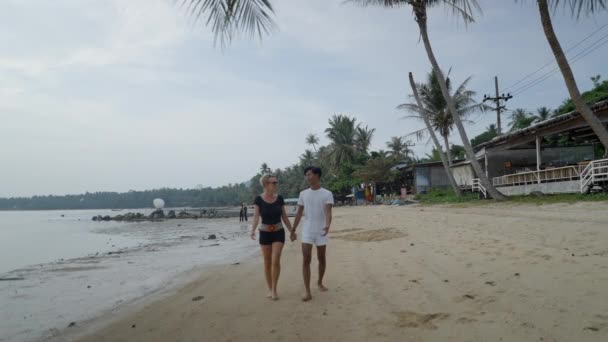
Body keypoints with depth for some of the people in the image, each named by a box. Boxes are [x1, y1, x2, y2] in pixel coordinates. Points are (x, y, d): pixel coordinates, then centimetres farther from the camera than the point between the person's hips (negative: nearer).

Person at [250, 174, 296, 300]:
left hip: (279, 233, 1)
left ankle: (274, 289, 4)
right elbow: (256, 216, -16)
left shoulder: (279, 199, -2)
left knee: (276, 261, -12)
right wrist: (253, 231, -33)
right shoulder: (259, 199, -8)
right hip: (265, 234, -1)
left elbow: (284, 217, 4)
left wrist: (292, 231, 4)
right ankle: (270, 289, 22)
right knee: (267, 262, 7)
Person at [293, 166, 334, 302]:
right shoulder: (303, 194, 5)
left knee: (321, 259, 13)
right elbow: (299, 213, 10)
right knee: (306, 260, -7)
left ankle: (320, 282, 35)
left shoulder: (327, 194, -5)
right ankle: (307, 291, -5)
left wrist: (327, 225, -36)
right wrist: (293, 230, 9)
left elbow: (328, 212, -17)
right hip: (307, 231, 1)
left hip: (320, 231, -1)